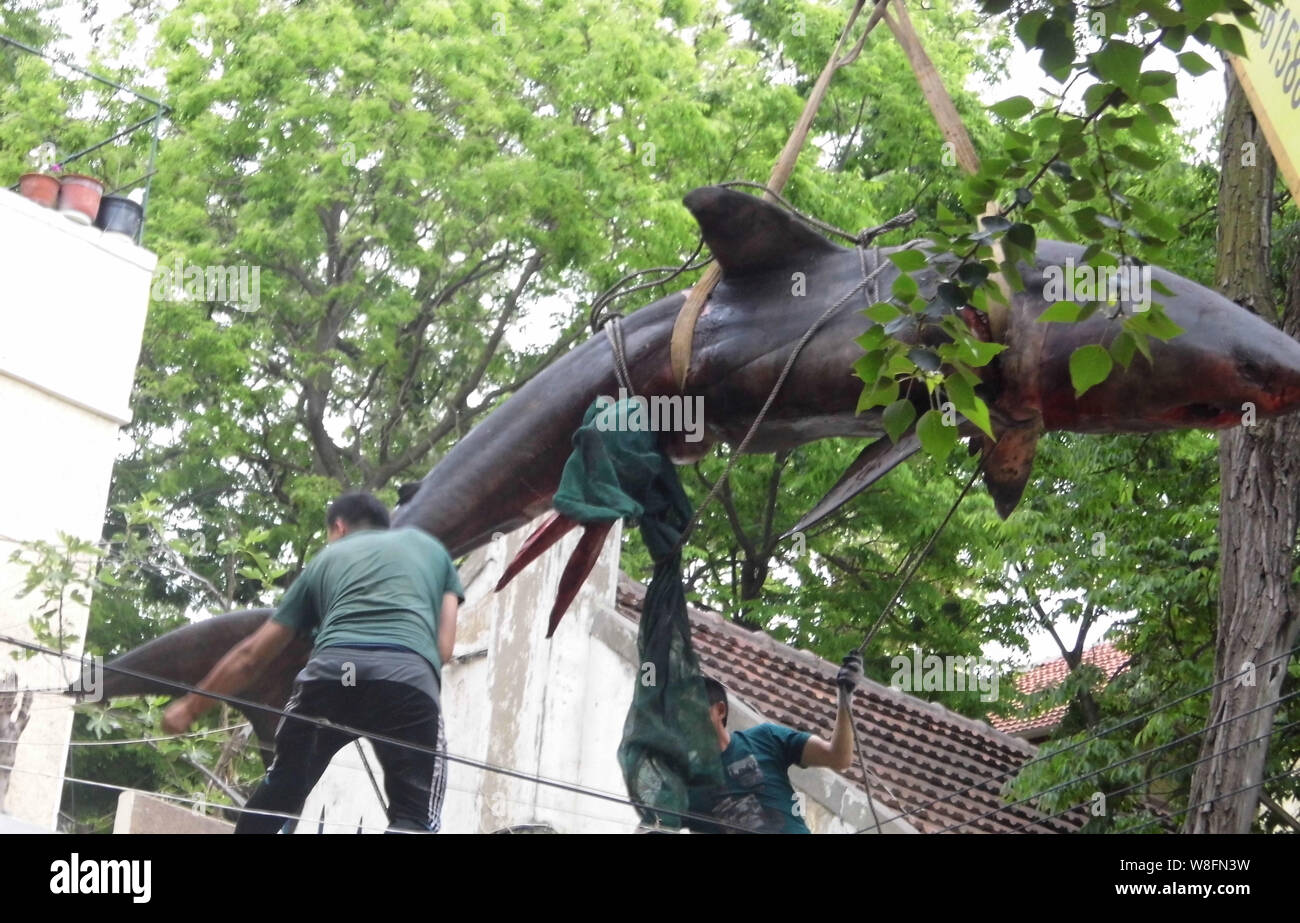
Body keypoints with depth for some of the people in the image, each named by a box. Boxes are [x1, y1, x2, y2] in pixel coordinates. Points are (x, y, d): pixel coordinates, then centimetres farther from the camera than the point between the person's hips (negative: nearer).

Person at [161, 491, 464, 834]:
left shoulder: (324, 560, 34)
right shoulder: (430, 546, 34)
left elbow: (251, 655, 35)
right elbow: (444, 648, 24)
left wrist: (191, 706, 46)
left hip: (331, 669, 2)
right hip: (411, 676, -1)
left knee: (275, 798, 20)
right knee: (414, 819, 0)